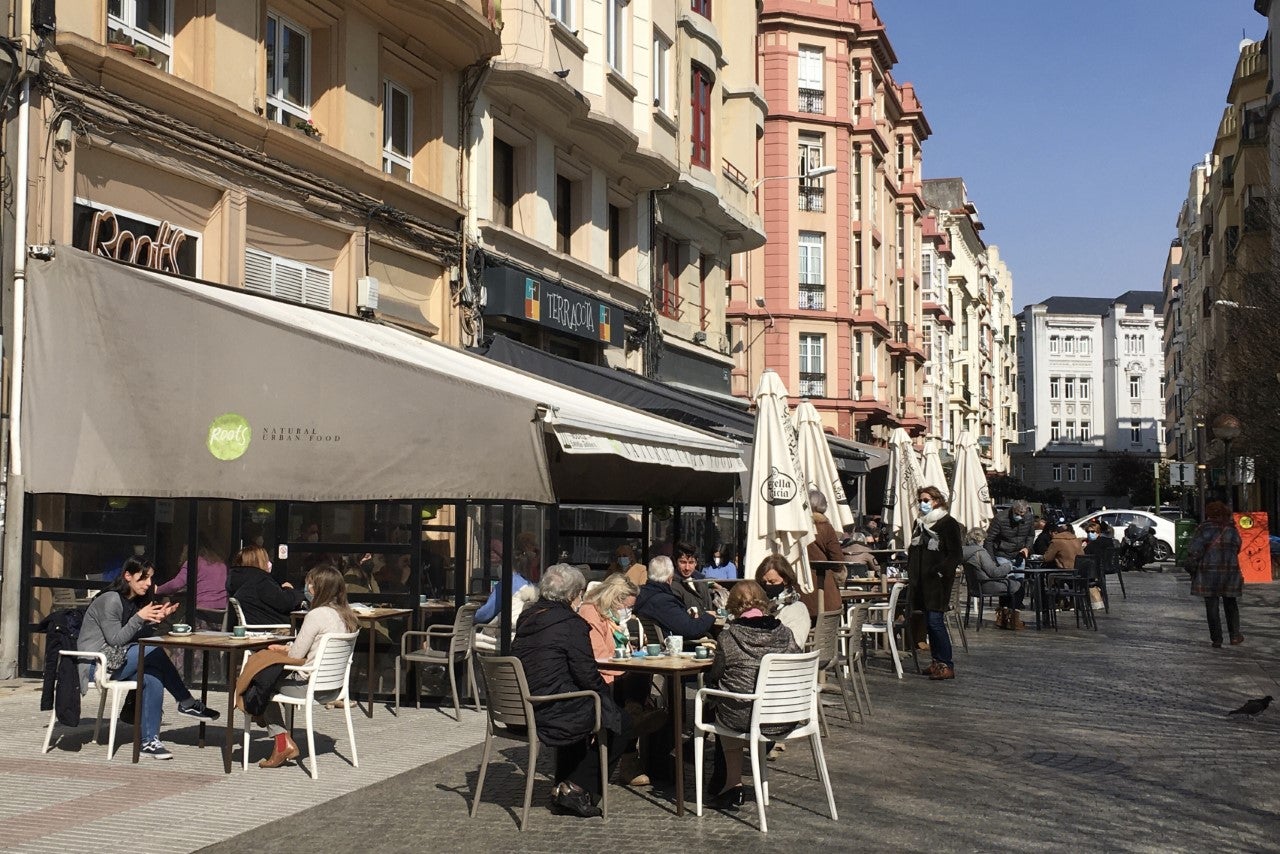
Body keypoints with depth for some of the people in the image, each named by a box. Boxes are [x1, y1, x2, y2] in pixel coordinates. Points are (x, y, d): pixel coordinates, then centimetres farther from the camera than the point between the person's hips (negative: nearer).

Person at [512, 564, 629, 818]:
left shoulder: (527, 617, 12)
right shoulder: (570, 623, -13)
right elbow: (587, 674, -13)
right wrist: (607, 695, 8)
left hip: (522, 707, 9)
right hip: (551, 714, -9)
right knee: (619, 724, 8)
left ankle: (564, 787, 31)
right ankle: (576, 789, 10)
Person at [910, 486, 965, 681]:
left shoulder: (948, 523, -6)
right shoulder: (919, 523, 17)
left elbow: (955, 555, -10)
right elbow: (912, 550, 26)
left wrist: (939, 572, -16)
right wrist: (912, 571, 14)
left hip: (938, 581, -7)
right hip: (921, 581, 7)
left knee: (935, 620, -13)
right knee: (929, 621, 9)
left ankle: (947, 665, -8)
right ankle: (937, 661, 16)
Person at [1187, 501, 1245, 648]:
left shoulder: (1204, 529, -7)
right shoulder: (1232, 530, 5)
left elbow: (1194, 550, -12)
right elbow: (1237, 550, 10)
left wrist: (1191, 565, -1)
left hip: (1208, 572, -3)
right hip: (1230, 571, 3)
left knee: (1212, 606, 3)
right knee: (1231, 605, 17)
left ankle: (1216, 639, 5)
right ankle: (1235, 636, 19)